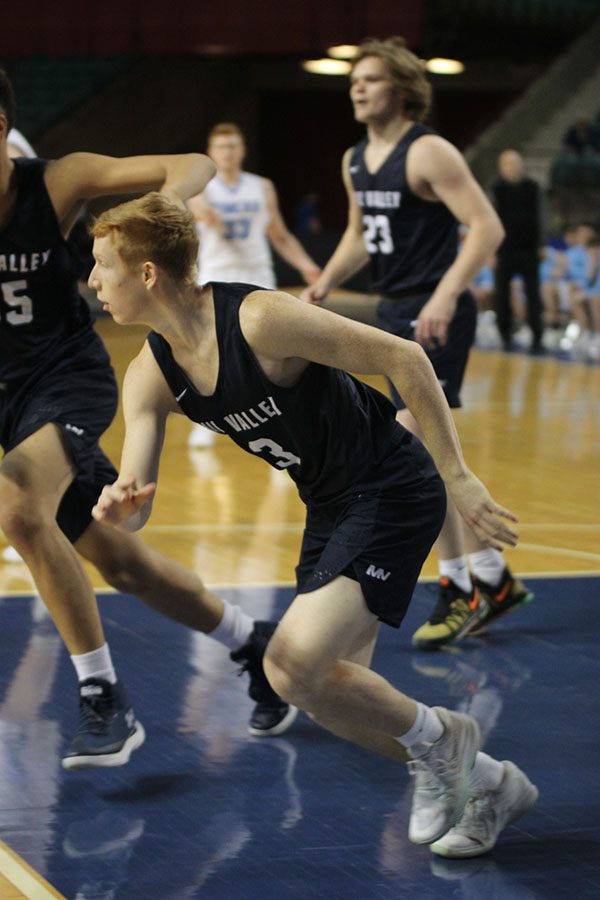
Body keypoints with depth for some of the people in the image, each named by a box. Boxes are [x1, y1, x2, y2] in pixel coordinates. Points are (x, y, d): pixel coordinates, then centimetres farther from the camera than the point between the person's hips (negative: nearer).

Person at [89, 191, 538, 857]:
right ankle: (486, 783, 26)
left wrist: (458, 478, -20)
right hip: (330, 507, 9)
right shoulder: (149, 377, -3)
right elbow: (135, 506, -5)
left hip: (392, 490, -9)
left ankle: (438, 739, 4)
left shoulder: (260, 318, -25)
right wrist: (119, 507, -31)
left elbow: (403, 358, -21)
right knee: (328, 692, 10)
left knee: (293, 665, -21)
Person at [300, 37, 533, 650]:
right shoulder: (356, 161, 11)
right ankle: (492, 579, 22)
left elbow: (487, 226, -20)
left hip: (435, 318, -9)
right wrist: (325, 283, 8)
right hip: (393, 313, 9)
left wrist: (445, 295, -29)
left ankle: (460, 587, -3)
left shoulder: (428, 153, -14)